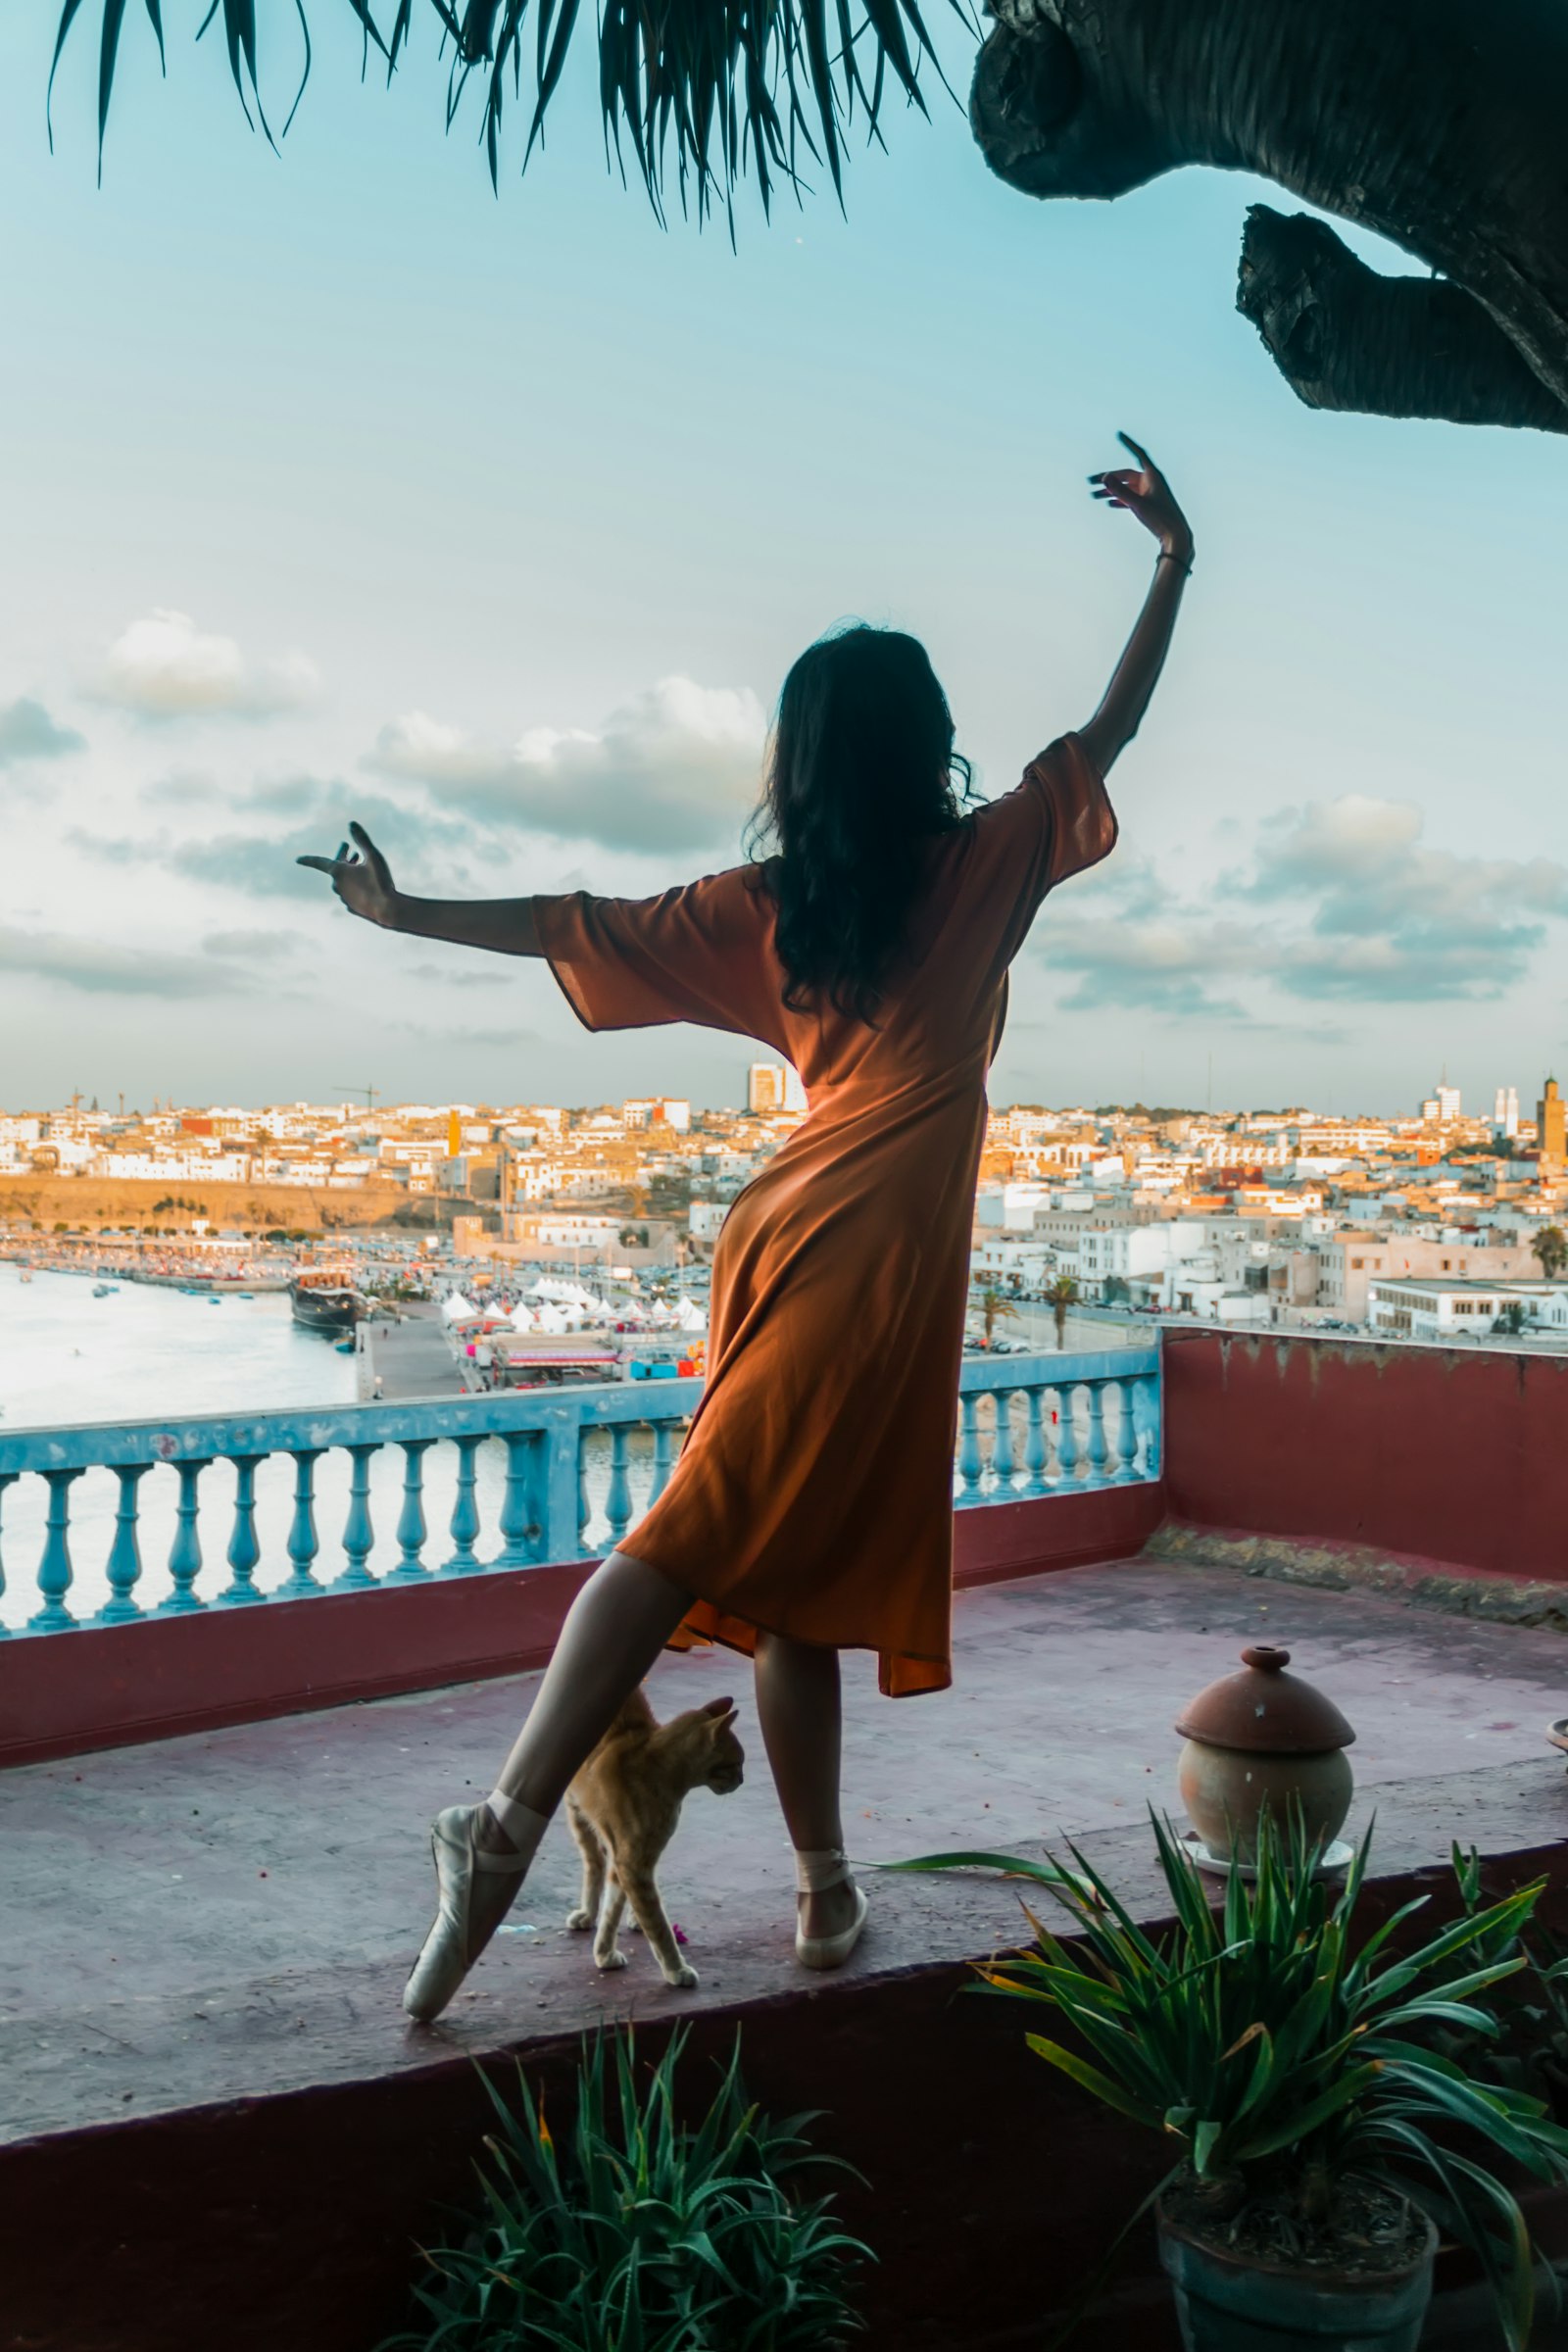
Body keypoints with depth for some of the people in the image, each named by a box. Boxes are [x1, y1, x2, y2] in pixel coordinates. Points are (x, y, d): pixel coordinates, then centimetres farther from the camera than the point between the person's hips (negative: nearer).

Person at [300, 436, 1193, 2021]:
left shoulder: (763, 907, 11)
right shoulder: (983, 865, 2)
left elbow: (571, 927, 14)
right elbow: (1108, 732, 12)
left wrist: (404, 912, 26)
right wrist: (1174, 557, 21)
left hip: (787, 1235, 5)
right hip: (881, 1252, -5)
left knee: (794, 1576, 9)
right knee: (703, 1538, -9)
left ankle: (826, 1888, 14)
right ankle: (512, 1818, -17)